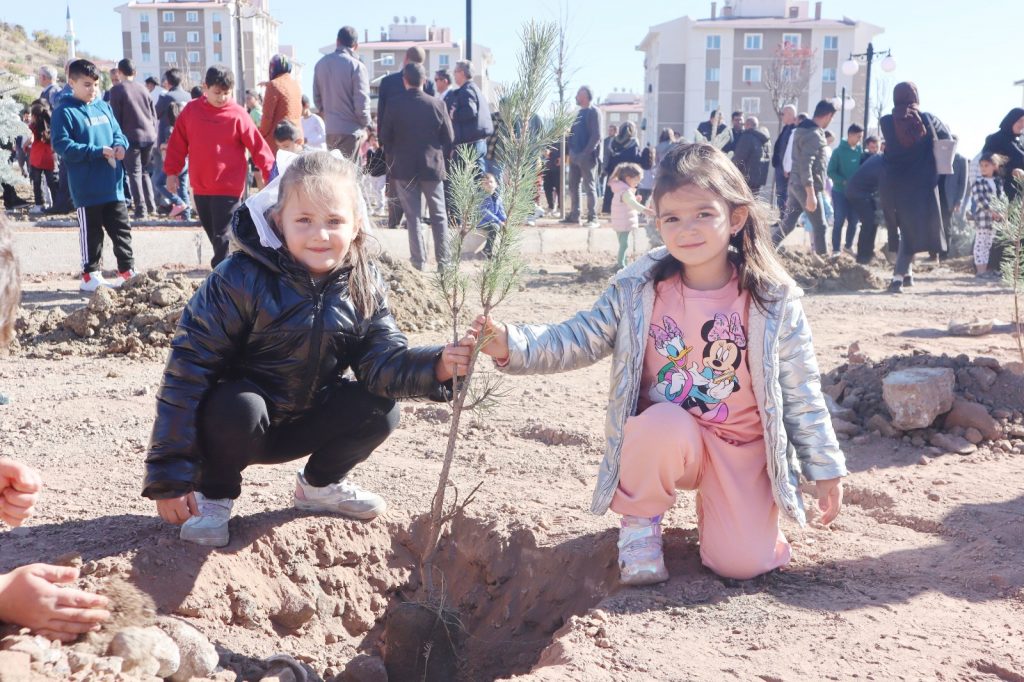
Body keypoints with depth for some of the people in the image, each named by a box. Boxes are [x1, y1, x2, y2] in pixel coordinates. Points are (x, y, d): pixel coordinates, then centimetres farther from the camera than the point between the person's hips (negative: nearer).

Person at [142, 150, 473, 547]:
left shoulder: (364, 287, -9)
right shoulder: (242, 280, -25)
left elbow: (383, 359, -13)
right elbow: (189, 369, -24)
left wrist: (436, 366, -37)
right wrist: (169, 477, -25)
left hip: (303, 423, 4)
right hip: (236, 421, -4)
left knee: (379, 409, -15)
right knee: (238, 407, -36)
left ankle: (320, 485, 14)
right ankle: (213, 496, -4)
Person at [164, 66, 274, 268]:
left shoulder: (237, 115, -8)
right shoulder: (190, 111, 5)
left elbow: (257, 145, -9)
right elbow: (178, 143, 11)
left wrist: (270, 173, -15)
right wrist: (171, 172, 12)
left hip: (228, 188, -5)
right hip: (200, 188, 5)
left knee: (222, 237, -5)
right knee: (212, 234, 16)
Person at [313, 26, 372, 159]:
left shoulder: (321, 63, 6)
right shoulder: (356, 66, -12)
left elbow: (317, 98, 11)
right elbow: (361, 102, -13)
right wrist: (366, 124, 2)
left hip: (329, 129, 6)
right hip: (351, 130, -6)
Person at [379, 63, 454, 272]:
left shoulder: (395, 105, -6)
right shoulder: (437, 104, -6)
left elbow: (385, 137, 1)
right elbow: (449, 138, -1)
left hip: (404, 168, 0)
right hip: (432, 167, 0)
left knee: (413, 216, 6)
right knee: (439, 215, 9)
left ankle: (419, 261, 5)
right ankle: (443, 261, 9)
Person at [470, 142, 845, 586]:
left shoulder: (773, 300, -11)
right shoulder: (638, 289, -10)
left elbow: (800, 391, -4)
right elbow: (579, 340, -8)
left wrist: (825, 468, -1)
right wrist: (511, 344, -25)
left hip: (742, 447, 0)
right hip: (664, 437, 0)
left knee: (741, 564, -15)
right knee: (666, 424, -36)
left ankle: (716, 501, 20)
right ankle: (640, 524, -6)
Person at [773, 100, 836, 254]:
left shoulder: (802, 130, 13)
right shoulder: (814, 134, -17)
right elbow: (806, 166, -24)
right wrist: (811, 194, -27)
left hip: (795, 184, 9)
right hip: (806, 187, -9)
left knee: (788, 223, 9)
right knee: (820, 226, 3)